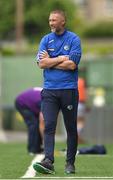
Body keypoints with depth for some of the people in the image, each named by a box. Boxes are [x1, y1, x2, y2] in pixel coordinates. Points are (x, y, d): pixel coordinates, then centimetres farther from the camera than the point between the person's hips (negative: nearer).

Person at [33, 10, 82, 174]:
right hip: (49, 90, 2)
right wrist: (61, 58, -6)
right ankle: (48, 162, -18)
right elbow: (41, 63, -2)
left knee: (71, 128, 6)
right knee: (49, 126, -10)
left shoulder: (74, 39, -1)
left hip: (69, 89, -2)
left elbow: (72, 64, -12)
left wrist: (50, 61, -5)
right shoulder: (46, 40, 9)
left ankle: (70, 163, 15)